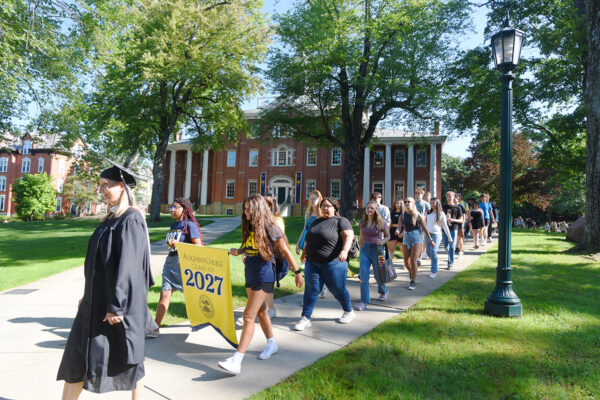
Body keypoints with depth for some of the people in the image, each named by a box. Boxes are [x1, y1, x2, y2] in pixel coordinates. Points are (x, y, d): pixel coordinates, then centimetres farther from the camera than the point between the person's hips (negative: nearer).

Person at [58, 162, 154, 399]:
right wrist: (88, 295, 19)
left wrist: (116, 306, -22)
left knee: (126, 354, 6)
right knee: (78, 355, 13)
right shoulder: (113, 218, 10)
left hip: (119, 299, -9)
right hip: (98, 297, 9)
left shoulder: (131, 220, -18)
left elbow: (128, 265, -23)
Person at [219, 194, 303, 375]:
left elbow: (285, 251, -9)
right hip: (250, 275, 8)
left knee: (248, 316, -11)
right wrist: (237, 251, 0)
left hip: (264, 277, -8)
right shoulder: (249, 227, 8)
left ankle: (236, 361, -10)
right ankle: (271, 344, 40)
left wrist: (297, 272, -5)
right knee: (260, 311, 21)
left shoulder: (269, 228, -14)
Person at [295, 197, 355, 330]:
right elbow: (309, 239, 28)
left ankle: (349, 312, 31)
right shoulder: (316, 222, 17)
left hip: (333, 263, -5)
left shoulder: (341, 221, -4)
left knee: (337, 289, 6)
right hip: (312, 263, 5)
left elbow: (349, 236, -17)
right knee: (311, 289, 2)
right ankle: (305, 318, 9)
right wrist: (304, 252, 31)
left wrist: (344, 250, -33)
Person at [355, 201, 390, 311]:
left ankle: (383, 291, 44)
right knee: (363, 275, -8)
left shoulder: (381, 222, -5)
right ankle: (364, 302, -5)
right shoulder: (362, 222, 6)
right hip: (365, 249, 3)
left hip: (377, 249, -2)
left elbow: (388, 236, 3)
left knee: (378, 275, 11)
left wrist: (382, 242, -17)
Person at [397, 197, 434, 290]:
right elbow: (399, 227, -7)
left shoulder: (418, 215, -3)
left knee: (413, 261, -12)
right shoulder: (402, 216, 3)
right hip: (406, 238, 3)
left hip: (416, 238, -3)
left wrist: (430, 239, 8)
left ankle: (413, 282, 1)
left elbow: (424, 228, 3)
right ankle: (411, 272, 42)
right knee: (406, 263, 9)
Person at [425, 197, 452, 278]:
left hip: (436, 234, -4)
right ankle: (435, 263, 36)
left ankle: (434, 271, -3)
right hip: (428, 234, 5)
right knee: (428, 252, 6)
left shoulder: (441, 214, -3)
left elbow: (445, 226, 0)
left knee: (433, 252, -13)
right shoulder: (428, 213, 8)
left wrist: (449, 237, 0)